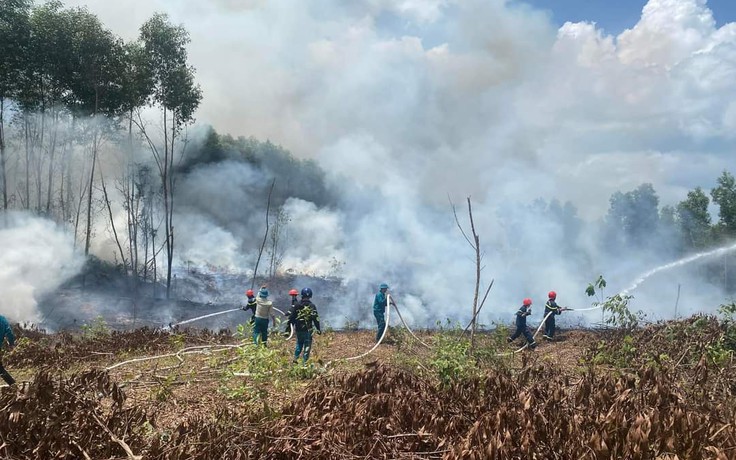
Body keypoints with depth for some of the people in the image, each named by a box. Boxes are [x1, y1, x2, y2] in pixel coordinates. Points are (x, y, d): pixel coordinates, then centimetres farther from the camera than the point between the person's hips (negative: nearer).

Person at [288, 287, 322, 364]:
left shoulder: (297, 305, 0)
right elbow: (315, 318, -9)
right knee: (307, 345, 4)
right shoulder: (312, 306, -8)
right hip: (308, 329, -3)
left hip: (298, 329, 3)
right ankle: (304, 362, 1)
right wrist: (318, 329, -2)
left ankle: (295, 358, 18)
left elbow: (291, 317, 5)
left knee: (299, 343, 22)